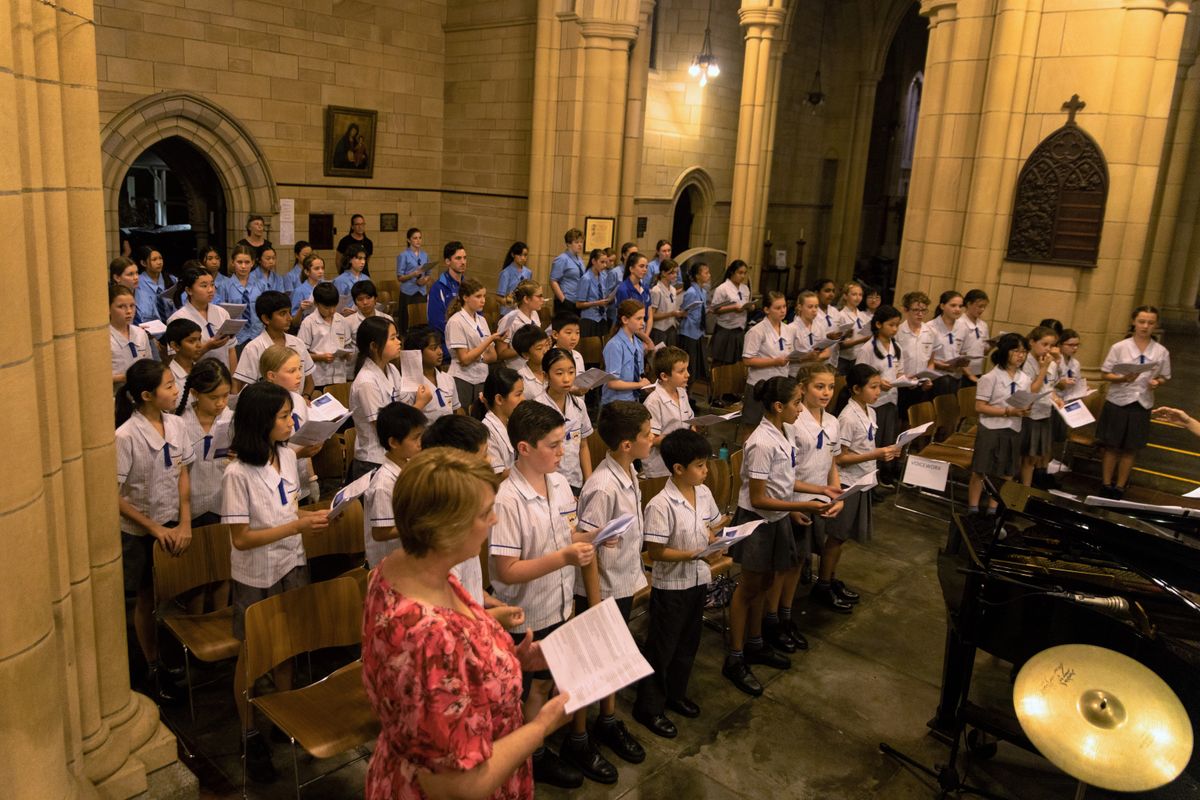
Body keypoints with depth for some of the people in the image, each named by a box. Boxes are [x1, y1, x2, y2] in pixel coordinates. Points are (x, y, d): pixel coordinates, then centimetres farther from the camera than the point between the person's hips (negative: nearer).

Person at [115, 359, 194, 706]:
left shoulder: (176, 425, -7)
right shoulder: (126, 436, -22)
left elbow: (183, 476, 2)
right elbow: (114, 496, -16)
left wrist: (185, 524, -7)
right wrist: (154, 528, -12)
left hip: (173, 525, 4)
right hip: (139, 532, -4)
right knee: (147, 601, 12)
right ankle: (154, 670, 28)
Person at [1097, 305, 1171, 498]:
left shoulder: (1161, 352, -1)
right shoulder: (1119, 347, -7)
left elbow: (1164, 377, 9)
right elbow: (1106, 374, -3)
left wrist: (1157, 382, -12)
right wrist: (1123, 378, -21)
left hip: (1141, 405, 2)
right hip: (1117, 402, -2)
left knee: (1130, 449, 11)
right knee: (1112, 446, 8)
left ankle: (1120, 487, 23)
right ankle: (1107, 485, 20)